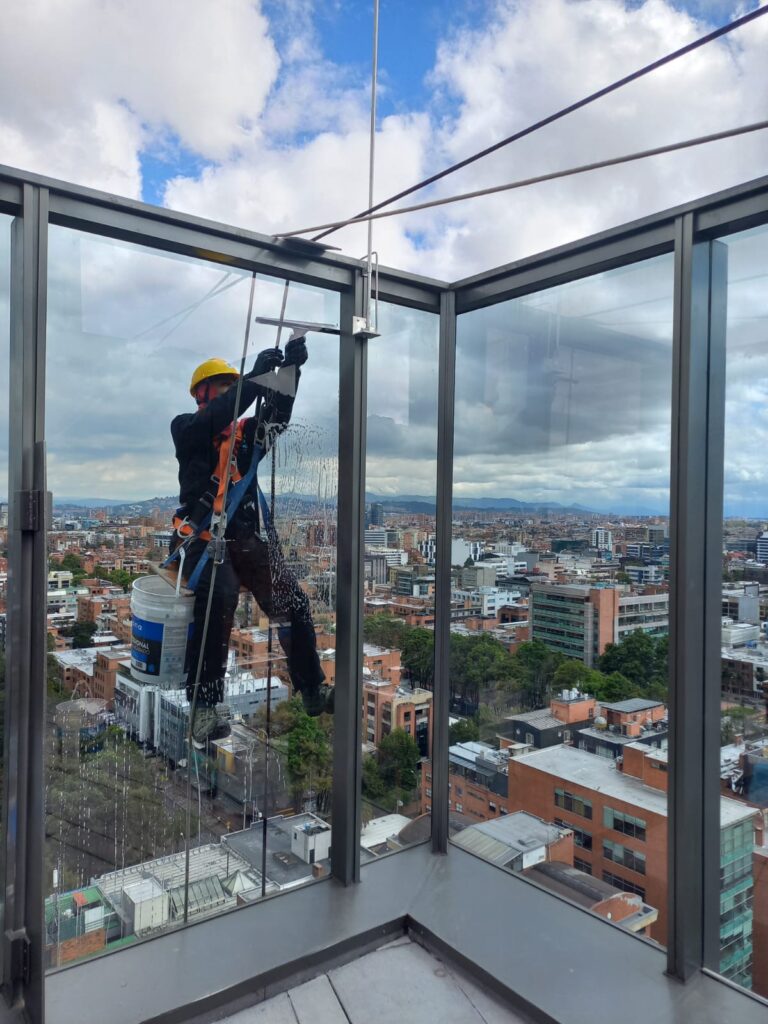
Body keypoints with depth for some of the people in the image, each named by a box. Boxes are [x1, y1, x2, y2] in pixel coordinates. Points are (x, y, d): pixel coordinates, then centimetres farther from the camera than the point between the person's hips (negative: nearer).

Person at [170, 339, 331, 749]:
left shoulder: (245, 431, 17)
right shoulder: (185, 427, 6)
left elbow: (277, 417, -2)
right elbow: (214, 420, -17)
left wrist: (290, 370, -16)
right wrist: (255, 376, -24)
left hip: (249, 535, 5)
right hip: (203, 534, -5)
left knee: (293, 603, -4)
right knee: (219, 596, -32)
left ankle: (314, 690, 10)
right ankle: (205, 706, -27)